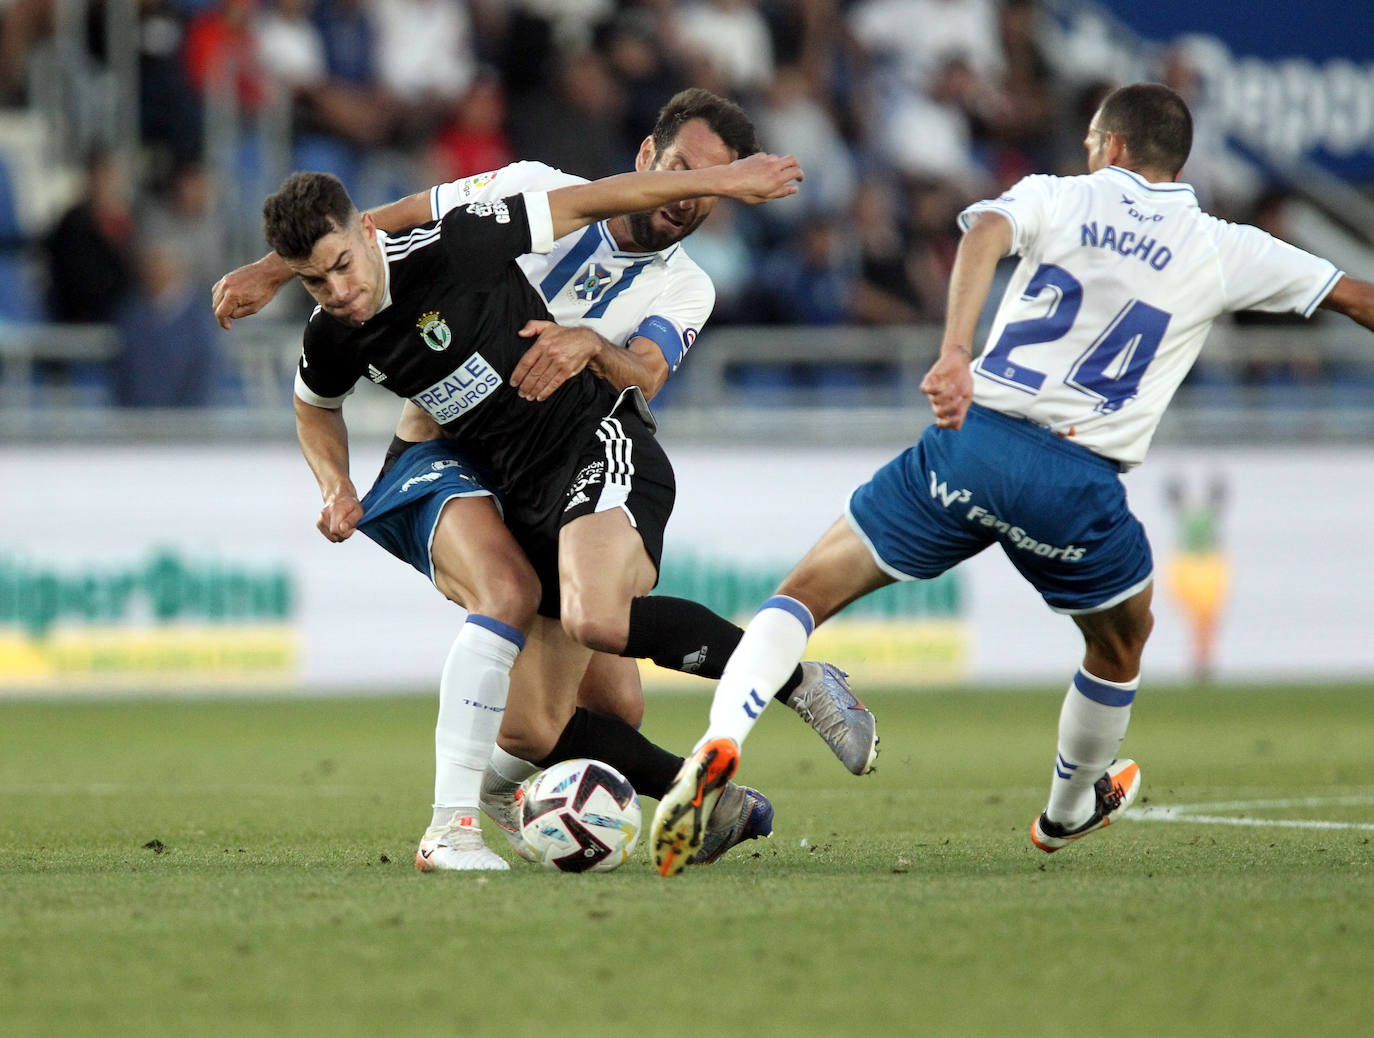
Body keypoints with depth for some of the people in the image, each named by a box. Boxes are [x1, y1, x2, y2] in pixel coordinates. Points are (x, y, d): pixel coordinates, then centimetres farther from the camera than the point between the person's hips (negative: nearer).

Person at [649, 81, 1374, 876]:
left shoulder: (1056, 198, 10)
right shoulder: (1225, 252, 11)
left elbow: (986, 233, -12)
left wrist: (956, 352, -26)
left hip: (970, 443, 0)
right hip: (1079, 483, 0)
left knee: (808, 593, 6)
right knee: (1121, 644, 30)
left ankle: (719, 743, -17)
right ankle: (1070, 809, 48)